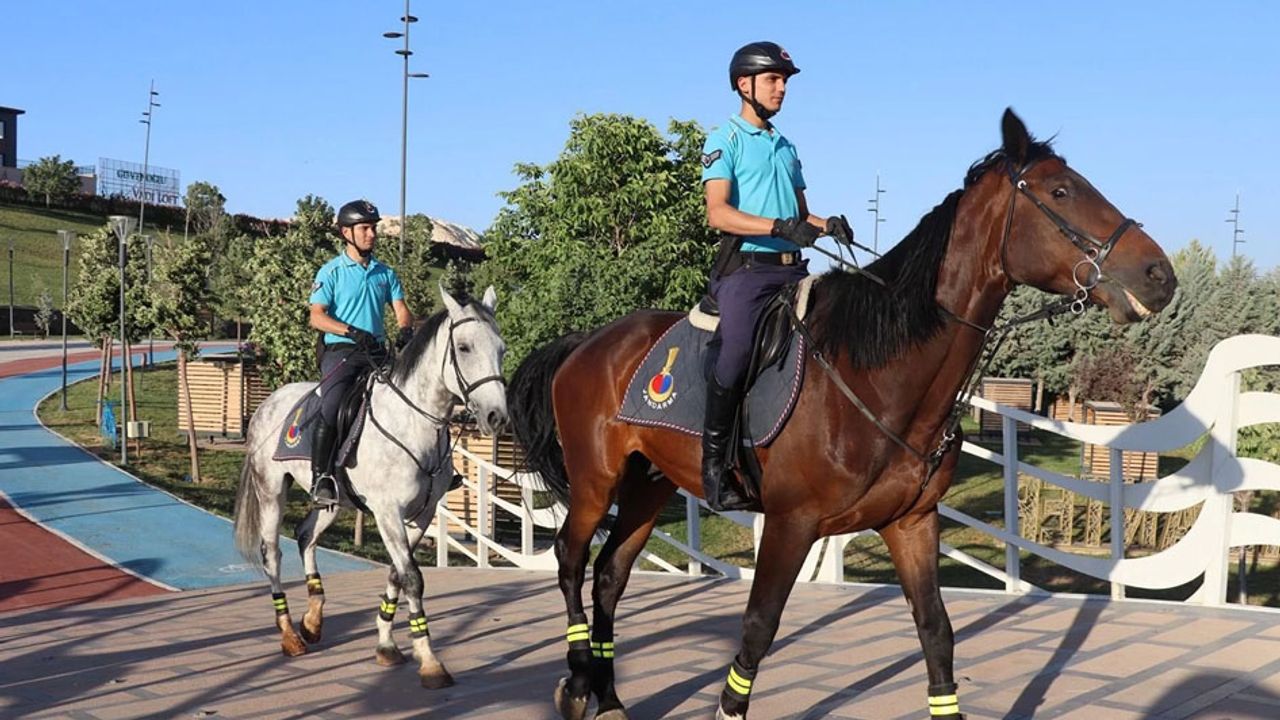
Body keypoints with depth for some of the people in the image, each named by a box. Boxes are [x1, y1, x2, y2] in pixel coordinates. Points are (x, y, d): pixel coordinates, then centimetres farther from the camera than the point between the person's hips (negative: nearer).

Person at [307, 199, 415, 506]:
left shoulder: (385, 273, 14)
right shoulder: (331, 272, 1)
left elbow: (401, 310, 9)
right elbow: (317, 316, -7)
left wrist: (405, 330, -14)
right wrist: (352, 331, -22)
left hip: (377, 352, 5)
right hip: (341, 352, -5)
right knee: (330, 411, -24)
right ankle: (320, 477, -18)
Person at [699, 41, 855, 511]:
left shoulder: (785, 147, 24)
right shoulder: (725, 140, 3)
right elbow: (718, 213, -11)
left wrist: (827, 225, 4)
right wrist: (779, 227, -22)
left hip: (792, 268, 7)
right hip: (745, 266, -7)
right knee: (735, 357, -22)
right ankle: (714, 467, -12)